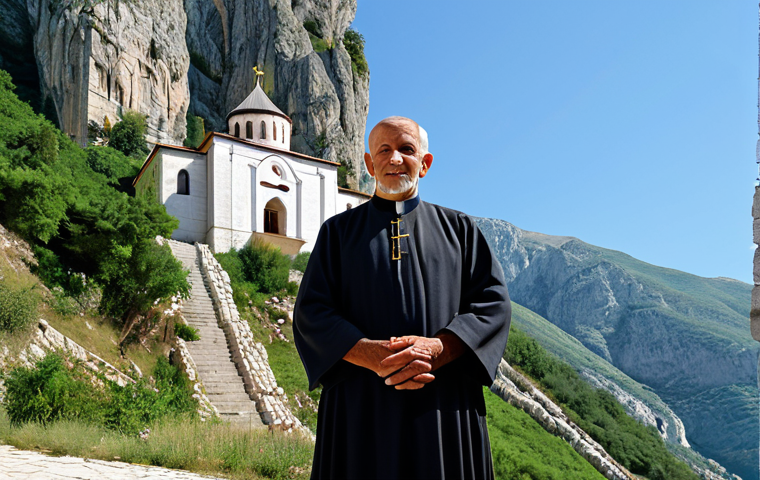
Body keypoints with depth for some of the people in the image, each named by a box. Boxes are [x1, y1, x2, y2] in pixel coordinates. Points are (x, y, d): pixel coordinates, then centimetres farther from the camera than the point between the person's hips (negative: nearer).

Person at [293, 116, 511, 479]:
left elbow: (493, 303, 1)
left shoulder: (458, 229, 12)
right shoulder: (339, 231, 10)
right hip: (361, 410, 0)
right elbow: (311, 312, 0)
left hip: (444, 410, 1)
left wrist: (437, 349, -16)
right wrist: (370, 355, -17)